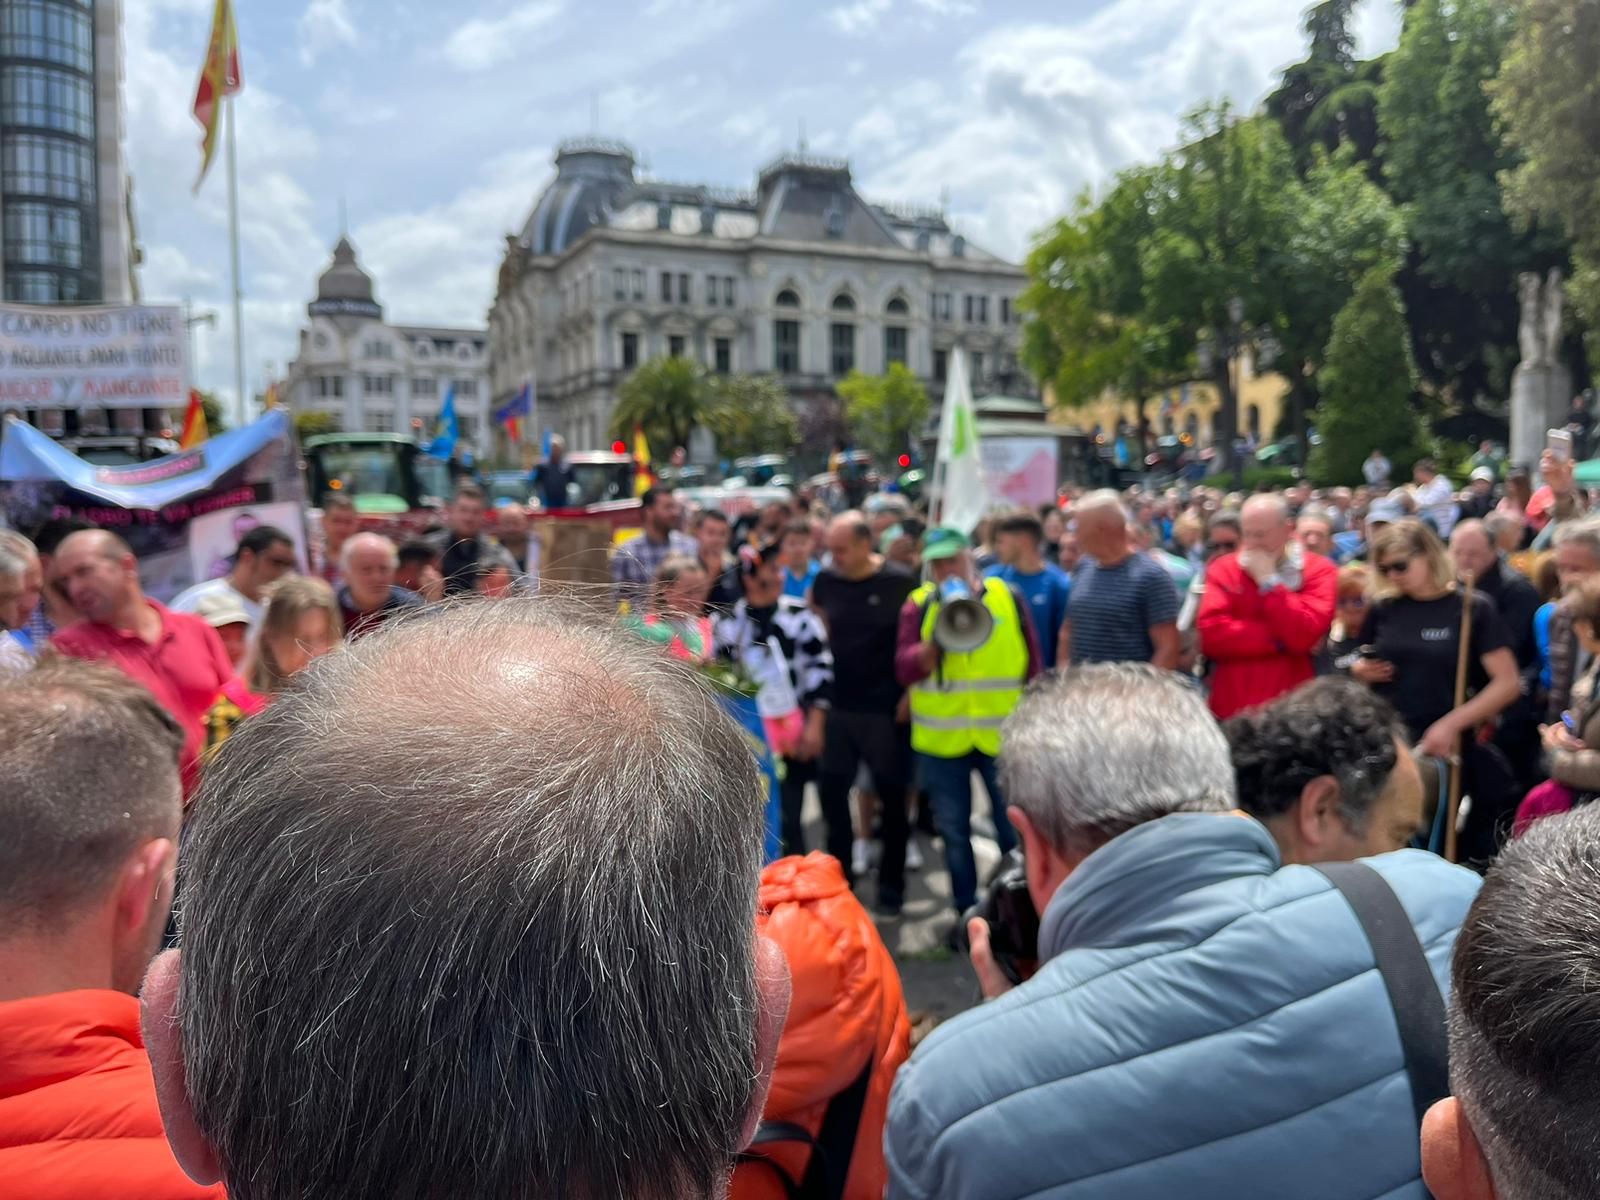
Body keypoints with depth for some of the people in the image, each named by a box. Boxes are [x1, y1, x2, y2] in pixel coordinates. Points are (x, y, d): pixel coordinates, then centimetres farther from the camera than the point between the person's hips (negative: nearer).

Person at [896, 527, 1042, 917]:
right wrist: (936, 641, -25)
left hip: (1003, 736, -1)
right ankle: (967, 912, 31)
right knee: (954, 831, 14)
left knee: (1014, 830, 8)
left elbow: (1032, 667, 3)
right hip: (941, 739, 1)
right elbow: (905, 669, -10)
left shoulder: (1007, 598, -2)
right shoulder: (919, 605, -2)